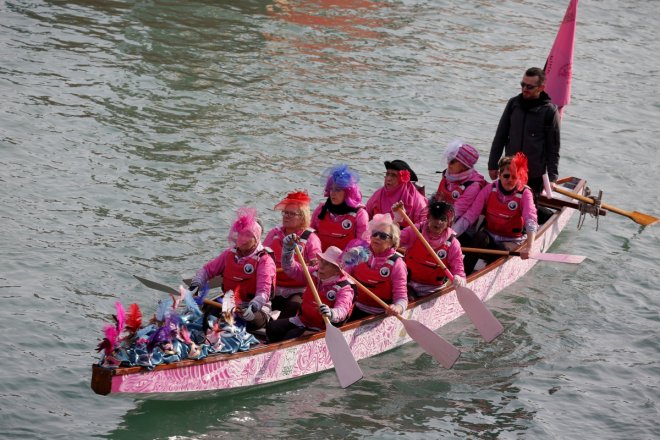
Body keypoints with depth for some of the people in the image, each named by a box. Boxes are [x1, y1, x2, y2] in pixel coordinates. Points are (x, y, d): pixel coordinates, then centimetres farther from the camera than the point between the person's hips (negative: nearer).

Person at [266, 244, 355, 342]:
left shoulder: (344, 288, -18)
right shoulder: (314, 274, 4)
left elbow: (342, 311, -36)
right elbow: (291, 269, 6)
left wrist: (330, 314, -60)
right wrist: (288, 249, -13)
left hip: (319, 328, -7)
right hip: (301, 320, 7)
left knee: (290, 337, -28)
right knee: (272, 328, -11)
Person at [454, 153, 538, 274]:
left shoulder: (524, 194, -10)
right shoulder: (490, 189, -5)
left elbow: (531, 220, -26)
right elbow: (470, 215, -11)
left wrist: (528, 247, -44)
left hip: (512, 242, -2)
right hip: (490, 236, 2)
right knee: (480, 237, -32)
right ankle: (462, 274, -35)